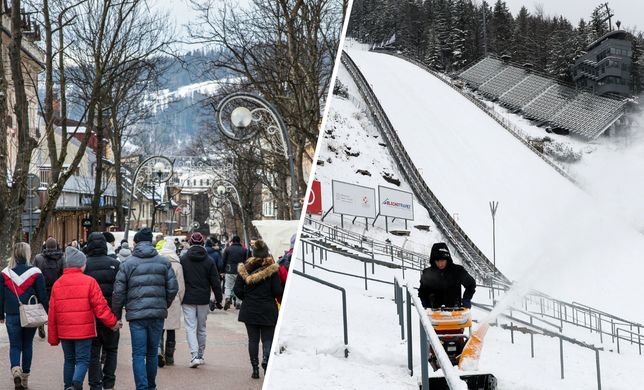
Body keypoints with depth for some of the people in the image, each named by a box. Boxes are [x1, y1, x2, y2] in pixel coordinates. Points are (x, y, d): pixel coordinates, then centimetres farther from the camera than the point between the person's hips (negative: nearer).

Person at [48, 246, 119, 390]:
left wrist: (53, 338, 13)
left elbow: (52, 313, 7)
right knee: (83, 360, 0)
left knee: (69, 360, 18)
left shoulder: (57, 284, 5)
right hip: (84, 330, -4)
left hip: (64, 331, 4)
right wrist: (112, 322, 4)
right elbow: (100, 306, -9)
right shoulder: (89, 282, -8)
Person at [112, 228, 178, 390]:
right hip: (158, 314, 3)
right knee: (152, 353, 15)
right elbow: (173, 288, 4)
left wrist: (116, 315, 8)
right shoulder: (163, 262, 6)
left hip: (136, 315, -2)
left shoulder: (127, 263, 0)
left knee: (138, 354, 1)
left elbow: (118, 292, -2)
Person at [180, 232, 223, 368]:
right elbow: (215, 282, 1)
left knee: (190, 327, -3)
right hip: (203, 300, 2)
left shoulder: (183, 259, -4)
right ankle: (200, 356, 23)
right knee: (201, 328, 14)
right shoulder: (209, 261, -1)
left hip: (188, 299, -2)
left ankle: (194, 356, -16)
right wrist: (218, 299, 9)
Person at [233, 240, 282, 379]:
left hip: (249, 310, 2)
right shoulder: (272, 269, -10)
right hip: (267, 310, -2)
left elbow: (237, 289, -1)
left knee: (253, 339, 10)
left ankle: (255, 368, 9)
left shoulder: (244, 268, -2)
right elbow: (277, 291, -11)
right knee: (267, 339, 5)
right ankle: (266, 360, -20)